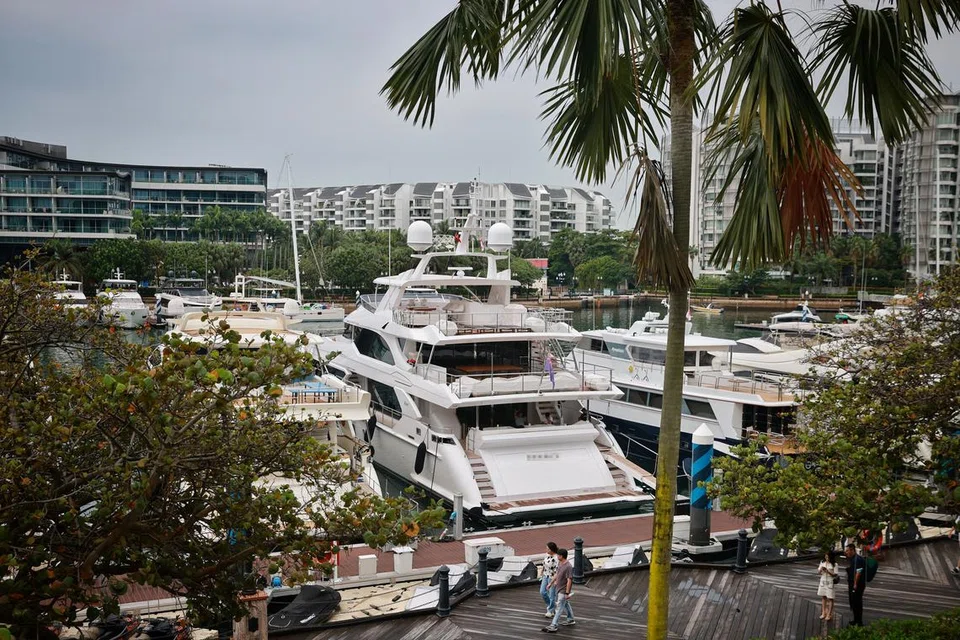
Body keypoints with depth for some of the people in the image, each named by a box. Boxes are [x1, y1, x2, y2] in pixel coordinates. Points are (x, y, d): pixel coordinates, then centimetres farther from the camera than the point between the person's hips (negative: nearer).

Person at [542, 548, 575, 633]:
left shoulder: (568, 567, -26)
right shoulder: (560, 564, 2)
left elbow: (569, 580, -25)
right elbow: (557, 574, 16)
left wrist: (567, 593, -24)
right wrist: (551, 583, 22)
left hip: (563, 591, -9)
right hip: (558, 588, 9)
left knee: (559, 608, -7)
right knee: (566, 604, 23)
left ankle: (553, 626, -6)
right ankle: (570, 620, 38)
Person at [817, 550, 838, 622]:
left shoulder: (834, 564, -8)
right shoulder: (822, 562, 5)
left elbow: (835, 575, -11)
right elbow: (818, 572, 9)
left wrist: (827, 571, -22)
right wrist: (821, 569, -13)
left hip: (830, 582, -4)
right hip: (823, 581, 4)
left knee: (830, 598, -2)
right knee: (823, 597, 10)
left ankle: (829, 614, 3)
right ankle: (823, 613, 19)